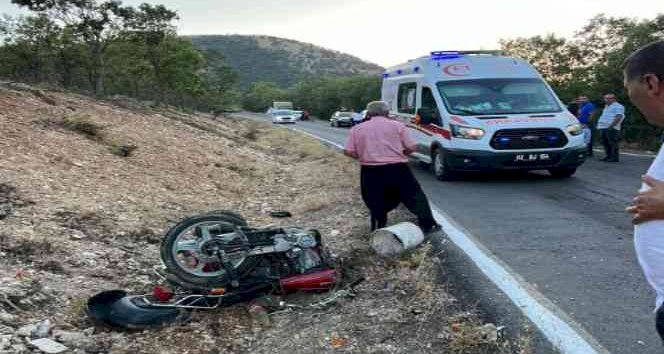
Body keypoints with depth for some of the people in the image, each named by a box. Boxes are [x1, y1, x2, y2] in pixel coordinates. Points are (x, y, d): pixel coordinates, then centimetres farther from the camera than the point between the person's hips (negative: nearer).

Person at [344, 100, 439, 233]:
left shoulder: (357, 129, 9)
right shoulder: (397, 125, 6)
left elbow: (348, 151, 3)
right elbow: (411, 147, 2)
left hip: (370, 171, 1)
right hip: (397, 169, -1)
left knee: (375, 202, 14)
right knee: (414, 196, 13)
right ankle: (428, 224, 17)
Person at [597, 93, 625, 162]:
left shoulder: (618, 106, -5)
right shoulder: (607, 106, 24)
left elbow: (618, 117, -16)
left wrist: (611, 125, -24)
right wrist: (599, 125, 16)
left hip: (611, 128, -9)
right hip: (603, 128, 9)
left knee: (613, 143, -9)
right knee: (605, 143, 9)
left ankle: (615, 157, -7)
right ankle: (609, 156, 16)